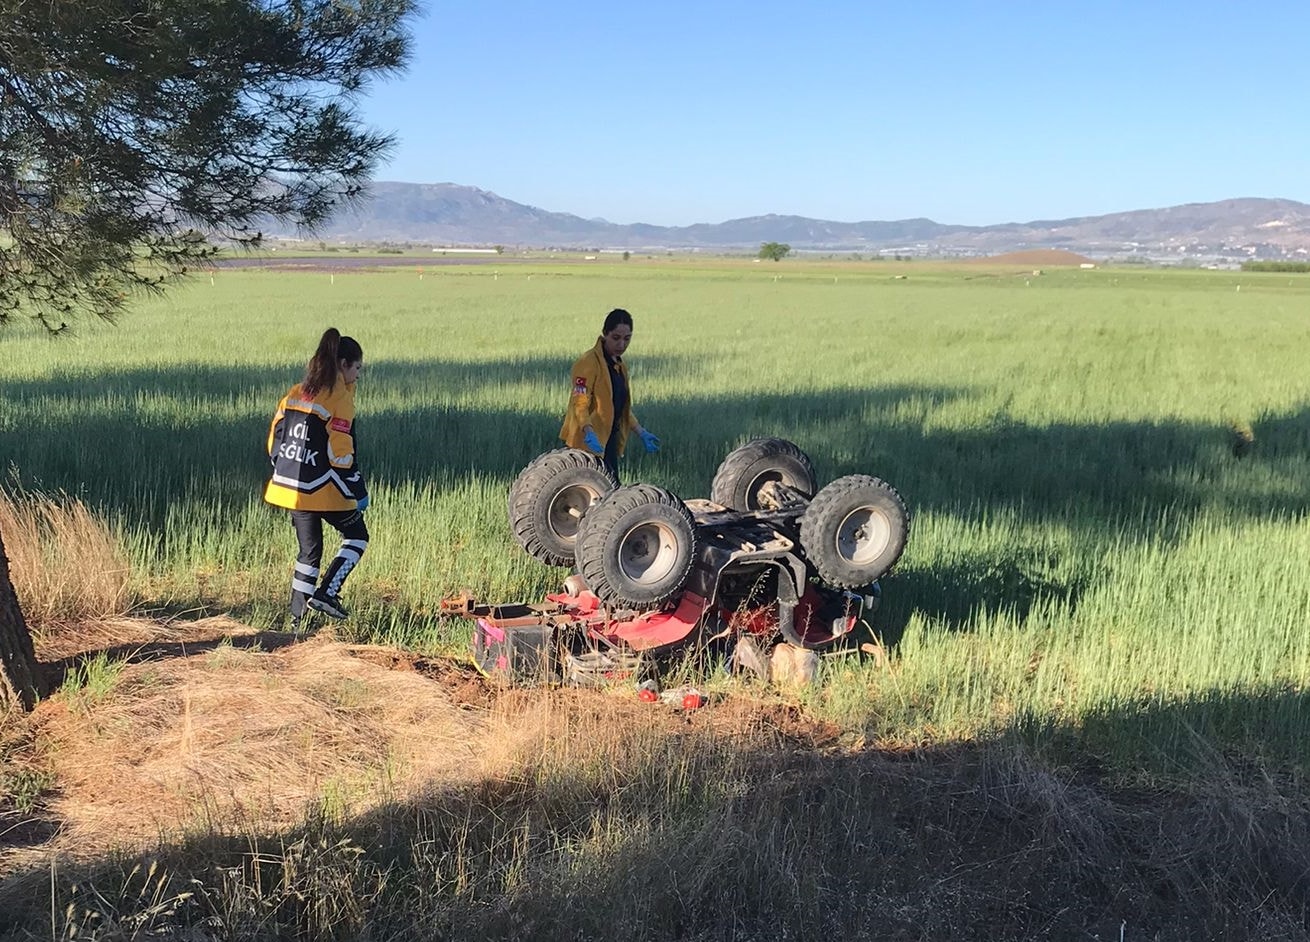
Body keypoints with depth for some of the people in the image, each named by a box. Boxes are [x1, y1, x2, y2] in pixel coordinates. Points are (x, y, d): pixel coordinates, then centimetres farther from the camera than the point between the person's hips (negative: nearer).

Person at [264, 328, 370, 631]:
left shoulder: (296, 393, 11)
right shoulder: (339, 397, -11)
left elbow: (275, 438, 13)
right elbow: (340, 451, -16)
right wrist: (358, 492, -10)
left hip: (290, 488, 7)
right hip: (324, 490, -7)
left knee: (309, 550, 16)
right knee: (357, 535, 14)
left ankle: (298, 618, 15)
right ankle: (326, 592, 0)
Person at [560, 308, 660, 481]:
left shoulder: (620, 366, 15)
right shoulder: (588, 362, -12)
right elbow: (580, 405, -21)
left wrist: (641, 433, 14)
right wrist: (589, 433, -36)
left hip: (609, 444, 9)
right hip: (588, 446, -9)